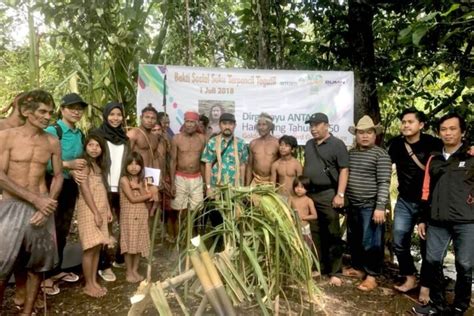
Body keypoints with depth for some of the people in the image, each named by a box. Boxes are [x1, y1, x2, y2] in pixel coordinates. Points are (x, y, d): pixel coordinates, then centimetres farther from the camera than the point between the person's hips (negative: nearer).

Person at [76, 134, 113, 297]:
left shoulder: (99, 165, 15)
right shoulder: (84, 164, -9)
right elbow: (85, 190, -15)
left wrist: (108, 209, 12)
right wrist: (95, 213, -17)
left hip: (101, 209, 8)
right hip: (89, 209, -8)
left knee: (97, 247, 10)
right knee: (90, 248, -4)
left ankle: (94, 281, 19)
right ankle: (88, 285, 7)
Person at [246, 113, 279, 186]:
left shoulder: (277, 143, -3)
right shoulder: (253, 143, 7)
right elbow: (249, 166, 11)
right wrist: (247, 185, 8)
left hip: (272, 182, -2)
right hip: (256, 181, 2)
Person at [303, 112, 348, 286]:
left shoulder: (337, 144, -5)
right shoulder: (309, 145, 15)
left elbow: (344, 170, -10)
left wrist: (340, 194, -16)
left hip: (328, 194, -6)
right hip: (310, 194, 6)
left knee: (332, 235, 0)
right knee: (315, 234, 12)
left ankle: (335, 272, 9)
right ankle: (320, 267, 24)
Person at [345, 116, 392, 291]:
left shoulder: (380, 154, -9)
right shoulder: (351, 153, 10)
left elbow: (384, 183, -15)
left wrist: (380, 207, -20)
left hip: (371, 206, -7)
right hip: (353, 205, 7)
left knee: (371, 242, 0)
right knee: (353, 240, 17)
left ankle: (372, 276, 12)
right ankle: (358, 267, 33)